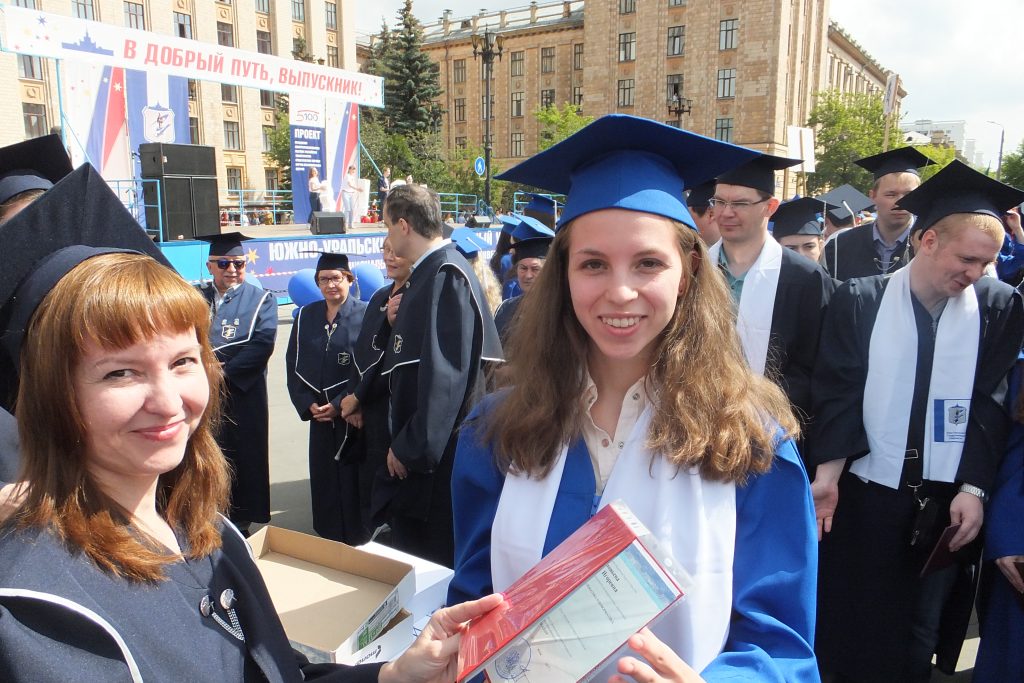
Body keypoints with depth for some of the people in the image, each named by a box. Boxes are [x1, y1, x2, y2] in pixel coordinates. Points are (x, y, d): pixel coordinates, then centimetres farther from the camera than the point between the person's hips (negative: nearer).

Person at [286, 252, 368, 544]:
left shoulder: (365, 315, -5)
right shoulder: (305, 316, 9)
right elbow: (293, 364, 8)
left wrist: (340, 404, -13)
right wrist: (307, 404, -4)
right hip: (319, 413, 4)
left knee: (352, 480, 1)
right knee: (323, 479, 9)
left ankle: (357, 540, 16)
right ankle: (328, 539, 24)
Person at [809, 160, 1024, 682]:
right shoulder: (860, 301, -4)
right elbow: (838, 393, -7)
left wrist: (973, 488, -8)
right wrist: (827, 473, -13)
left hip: (947, 502, 1)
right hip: (863, 496, -1)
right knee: (849, 632, 11)